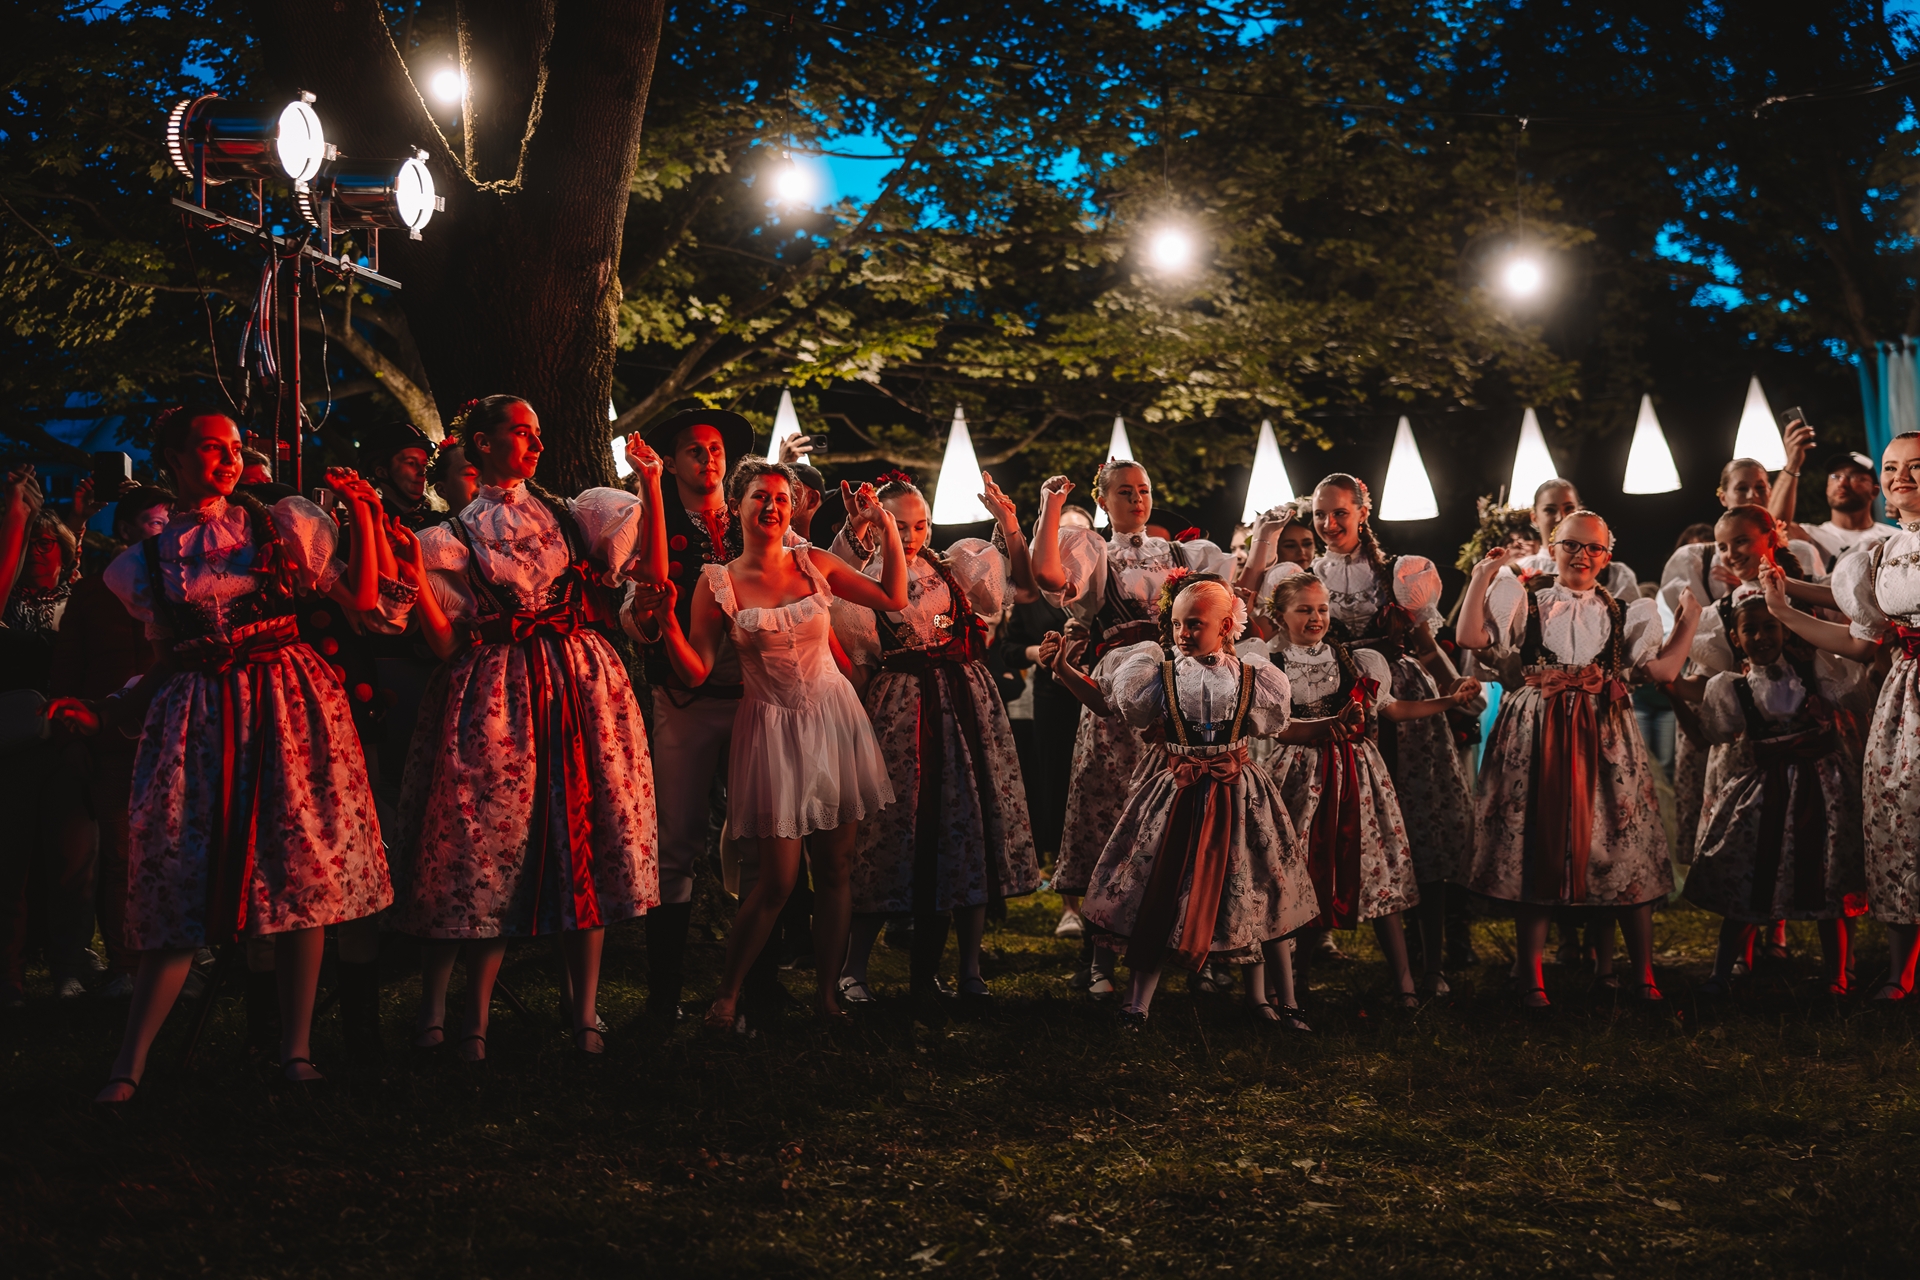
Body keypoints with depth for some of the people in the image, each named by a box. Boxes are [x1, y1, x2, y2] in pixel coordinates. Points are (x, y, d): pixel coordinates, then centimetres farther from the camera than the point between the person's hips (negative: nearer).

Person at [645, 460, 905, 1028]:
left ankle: (827, 992, 19)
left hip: (835, 720, 3)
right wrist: (668, 623, -21)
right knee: (777, 880, -6)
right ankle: (727, 994, 12)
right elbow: (696, 672, -6)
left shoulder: (814, 564, 3)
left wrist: (889, 531, -1)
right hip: (773, 728, -3)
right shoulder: (717, 583, -4)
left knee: (834, 869, 6)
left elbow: (894, 599, 7)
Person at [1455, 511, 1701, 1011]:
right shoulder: (1523, 602, 7)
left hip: (1606, 743, 2)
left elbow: (1663, 669, 3)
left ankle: (1643, 976, 8)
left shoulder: (1624, 615, 15)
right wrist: (1481, 576, -9)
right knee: (1535, 856, 0)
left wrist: (1690, 617, 2)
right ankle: (1532, 980, 9)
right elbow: (1469, 637, -7)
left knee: (1626, 854, -1)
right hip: (1537, 741, -2)